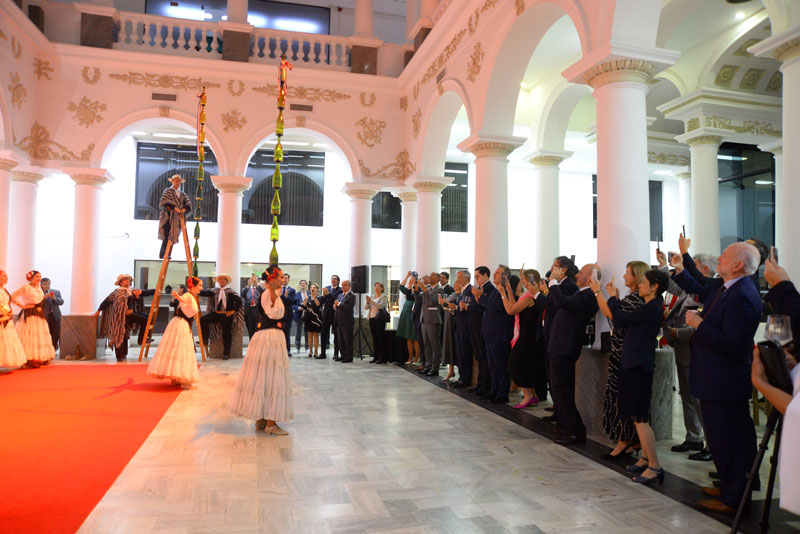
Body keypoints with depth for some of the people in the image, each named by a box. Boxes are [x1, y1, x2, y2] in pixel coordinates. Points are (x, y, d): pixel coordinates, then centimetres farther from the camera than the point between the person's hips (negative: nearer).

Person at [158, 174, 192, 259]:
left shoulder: (182, 194, 21)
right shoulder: (168, 191, 7)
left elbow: (188, 204, 9)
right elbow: (163, 202, -9)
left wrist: (184, 209, -13)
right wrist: (174, 207, -21)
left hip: (178, 219, 5)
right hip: (168, 217, -5)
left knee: (173, 237, 1)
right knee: (167, 236, -12)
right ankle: (162, 255, -9)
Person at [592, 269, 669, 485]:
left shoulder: (652, 309, -16)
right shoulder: (647, 306, 14)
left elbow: (619, 319, -18)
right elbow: (613, 315, 15)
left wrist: (612, 296, -6)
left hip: (639, 365, -10)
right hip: (632, 362, 10)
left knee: (639, 416, -7)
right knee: (637, 416, 16)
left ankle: (654, 466, -2)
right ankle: (645, 458, 25)